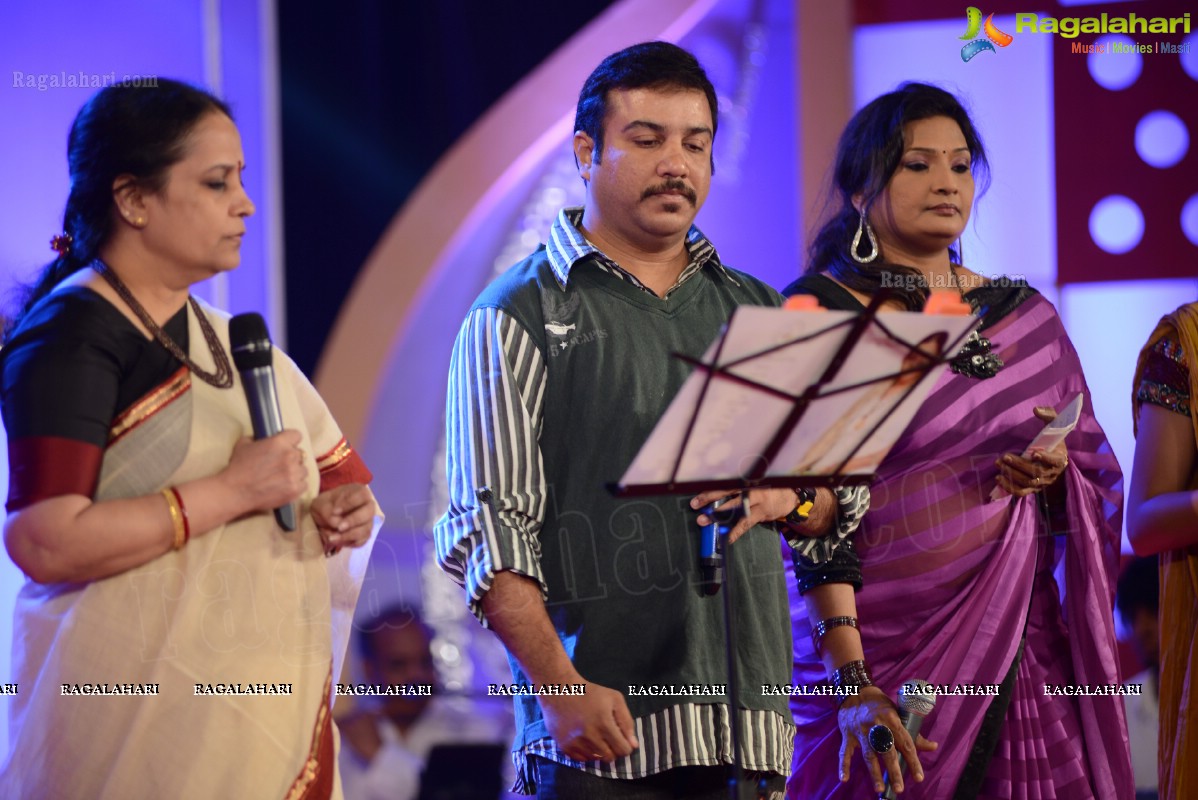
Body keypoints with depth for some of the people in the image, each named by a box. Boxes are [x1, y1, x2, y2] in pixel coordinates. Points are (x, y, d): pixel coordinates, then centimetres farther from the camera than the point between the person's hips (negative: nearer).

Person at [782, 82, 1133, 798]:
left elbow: (1096, 491, 17)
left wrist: (1056, 474, -7)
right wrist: (852, 681, -19)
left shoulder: (1027, 316, 11)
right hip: (883, 657, -4)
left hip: (1021, 654, 4)